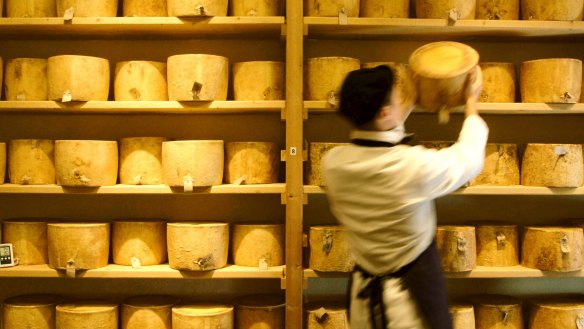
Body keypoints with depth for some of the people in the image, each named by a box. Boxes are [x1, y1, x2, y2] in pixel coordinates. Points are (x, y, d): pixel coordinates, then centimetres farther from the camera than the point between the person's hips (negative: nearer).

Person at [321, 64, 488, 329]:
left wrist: (401, 115, 18)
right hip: (412, 294, -5)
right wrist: (471, 102, 10)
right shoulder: (416, 165, -27)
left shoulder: (333, 163, -13)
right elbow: (469, 158, -5)